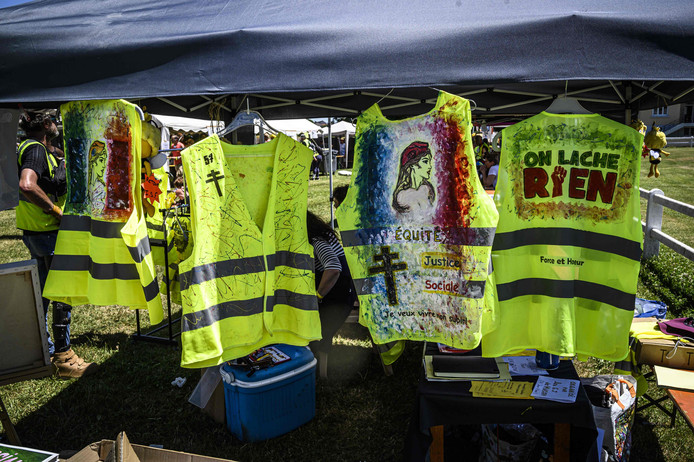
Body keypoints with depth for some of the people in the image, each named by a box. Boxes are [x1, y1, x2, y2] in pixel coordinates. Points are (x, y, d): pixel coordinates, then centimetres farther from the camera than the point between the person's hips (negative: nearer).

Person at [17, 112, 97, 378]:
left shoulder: (30, 147, 15)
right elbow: (27, 186, -33)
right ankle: (64, 358, 5)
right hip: (47, 233, -11)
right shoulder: (36, 149, -17)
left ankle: (44, 349, 29)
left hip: (34, 233, 11)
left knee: (42, 291, 17)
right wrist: (56, 210, -23)